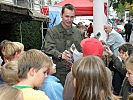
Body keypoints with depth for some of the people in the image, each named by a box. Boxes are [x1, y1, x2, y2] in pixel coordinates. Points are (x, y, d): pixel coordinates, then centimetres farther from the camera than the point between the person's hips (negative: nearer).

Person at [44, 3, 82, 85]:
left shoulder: (78, 32, 13)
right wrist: (60, 55, -32)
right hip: (59, 72, -3)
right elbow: (49, 49, -13)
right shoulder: (52, 31, -1)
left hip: (75, 71, 4)